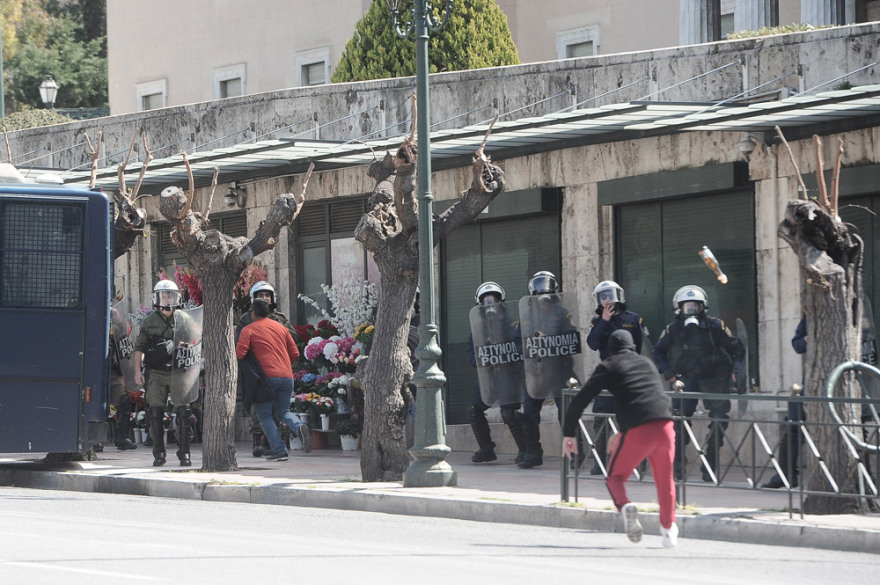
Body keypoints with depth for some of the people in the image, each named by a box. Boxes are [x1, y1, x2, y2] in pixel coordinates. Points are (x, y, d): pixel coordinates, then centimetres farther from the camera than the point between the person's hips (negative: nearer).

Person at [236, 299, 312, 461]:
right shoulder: (281, 327, 16)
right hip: (287, 377, 5)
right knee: (283, 411, 18)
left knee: (265, 415, 7)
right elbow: (295, 353, 15)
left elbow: (239, 354, -8)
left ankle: (279, 451, -5)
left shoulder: (249, 330, 1)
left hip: (267, 376, -5)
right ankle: (300, 427, -14)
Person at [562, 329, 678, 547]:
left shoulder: (608, 367, 11)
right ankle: (668, 529, 23)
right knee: (665, 480, 23)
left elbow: (581, 400, 3)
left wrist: (568, 433, 10)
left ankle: (624, 505, -16)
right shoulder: (646, 363, 25)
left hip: (637, 431, -4)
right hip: (664, 426, 4)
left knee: (615, 476, 13)